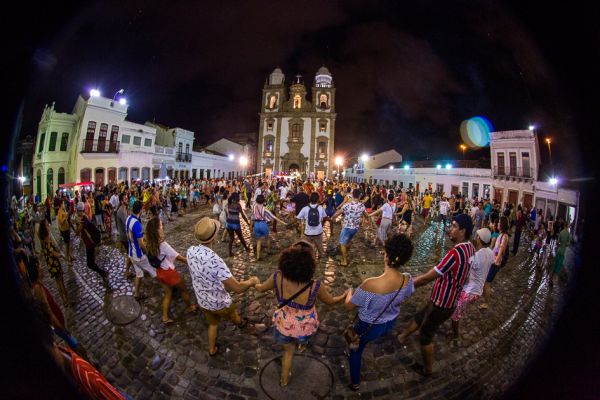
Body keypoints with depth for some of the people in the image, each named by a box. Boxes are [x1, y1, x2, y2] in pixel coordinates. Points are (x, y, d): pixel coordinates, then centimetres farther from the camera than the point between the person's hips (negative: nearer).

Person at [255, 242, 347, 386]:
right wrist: (345, 295, 8)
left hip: (283, 326, 1)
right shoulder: (315, 286, -34)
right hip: (305, 329, 0)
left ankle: (284, 379, 54)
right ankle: (302, 344, 70)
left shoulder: (278, 277, -29)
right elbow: (331, 301, -12)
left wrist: (255, 284, 17)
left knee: (288, 350, 32)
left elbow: (261, 288, -7)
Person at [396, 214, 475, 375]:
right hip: (447, 300, 8)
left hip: (441, 303, -8)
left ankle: (428, 369, 36)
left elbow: (427, 277, -29)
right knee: (419, 318, 27)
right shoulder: (470, 248, -3)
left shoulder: (455, 253, -33)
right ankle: (401, 337, 49)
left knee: (425, 336, 14)